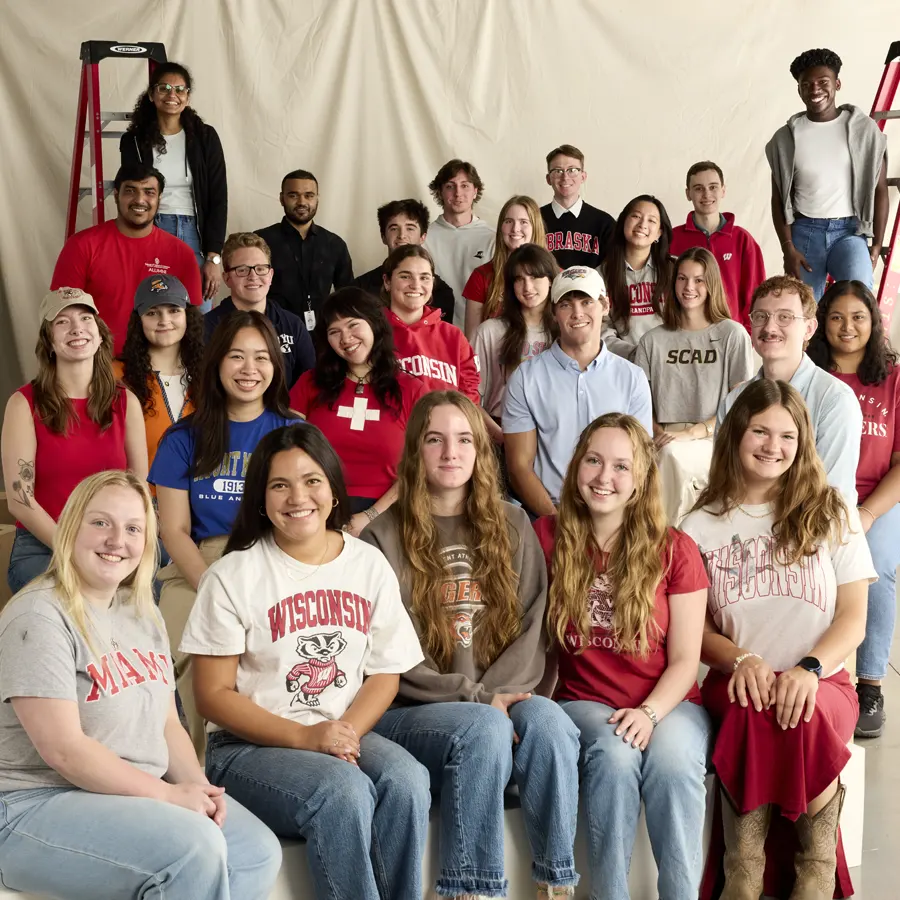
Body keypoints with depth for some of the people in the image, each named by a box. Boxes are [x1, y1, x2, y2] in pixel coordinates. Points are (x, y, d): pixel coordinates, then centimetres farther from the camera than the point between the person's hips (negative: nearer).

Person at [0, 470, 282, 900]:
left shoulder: (143, 615, 11)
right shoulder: (39, 617, -16)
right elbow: (64, 750, -21)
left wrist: (197, 786, -6)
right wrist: (168, 794, -19)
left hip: (141, 796, 8)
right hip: (42, 805, -8)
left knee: (259, 853, -9)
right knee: (196, 848, -28)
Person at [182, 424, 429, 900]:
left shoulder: (370, 565, 6)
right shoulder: (233, 576, -4)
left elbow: (385, 673, 8)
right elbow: (214, 695, -6)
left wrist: (347, 731, -13)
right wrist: (304, 737, -17)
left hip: (347, 737, 3)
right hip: (249, 746, -3)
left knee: (406, 781, -28)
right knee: (344, 792, -32)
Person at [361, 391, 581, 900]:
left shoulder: (512, 526, 13)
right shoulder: (383, 537, 1)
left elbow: (532, 627, 5)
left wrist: (497, 692, -13)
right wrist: (475, 697, -15)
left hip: (498, 701, 3)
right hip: (411, 712, -3)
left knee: (547, 721, -30)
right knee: (485, 730, -34)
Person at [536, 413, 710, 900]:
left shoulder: (675, 550, 0)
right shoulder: (548, 537, 2)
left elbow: (685, 659, -2)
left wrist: (649, 712, -18)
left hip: (668, 703, 0)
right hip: (584, 703, 0)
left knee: (673, 758, -33)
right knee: (614, 753, -33)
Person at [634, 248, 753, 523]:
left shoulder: (732, 335, 4)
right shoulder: (652, 340, 13)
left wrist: (692, 432, -13)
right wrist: (659, 434, -10)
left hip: (713, 442, -2)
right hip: (665, 441, 2)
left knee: (673, 455, -34)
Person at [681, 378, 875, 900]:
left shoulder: (833, 516, 9)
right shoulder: (702, 527, 10)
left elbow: (853, 618, 4)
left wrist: (808, 668, -16)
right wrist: (740, 659, -15)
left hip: (821, 682, 0)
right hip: (739, 683, 0)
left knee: (807, 715, -36)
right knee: (756, 709, -35)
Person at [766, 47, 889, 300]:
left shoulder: (865, 129, 1)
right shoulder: (786, 137, 4)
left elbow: (879, 190, 3)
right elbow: (779, 198, 6)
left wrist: (876, 245, -1)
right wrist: (788, 248, -3)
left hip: (850, 231, -2)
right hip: (804, 232, 2)